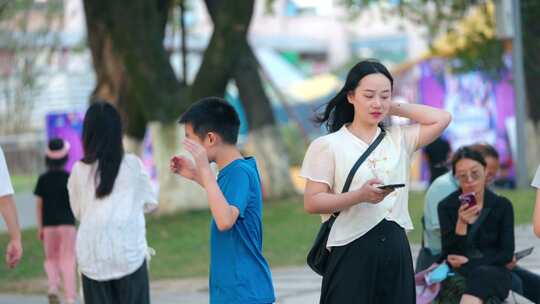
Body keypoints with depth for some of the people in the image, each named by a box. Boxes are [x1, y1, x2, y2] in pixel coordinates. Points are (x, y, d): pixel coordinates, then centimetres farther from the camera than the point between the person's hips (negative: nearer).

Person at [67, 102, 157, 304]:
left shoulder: (79, 170, 3)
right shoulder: (132, 164, 1)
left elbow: (78, 211, 13)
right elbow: (151, 204, 12)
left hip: (92, 254, 1)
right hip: (129, 251, -1)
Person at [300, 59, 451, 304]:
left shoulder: (399, 139, 13)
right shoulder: (328, 145, 0)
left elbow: (441, 119, 6)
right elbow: (312, 202, -6)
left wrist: (395, 108, 9)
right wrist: (360, 196, -20)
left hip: (396, 250, 4)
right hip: (352, 253, -4)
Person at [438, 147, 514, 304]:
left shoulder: (502, 206, 3)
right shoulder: (446, 206, 2)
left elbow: (507, 254, 2)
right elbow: (449, 253, -3)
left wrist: (469, 262, -10)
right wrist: (461, 224, -20)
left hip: (493, 271, 0)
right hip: (457, 273, 0)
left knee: (482, 274, -35)